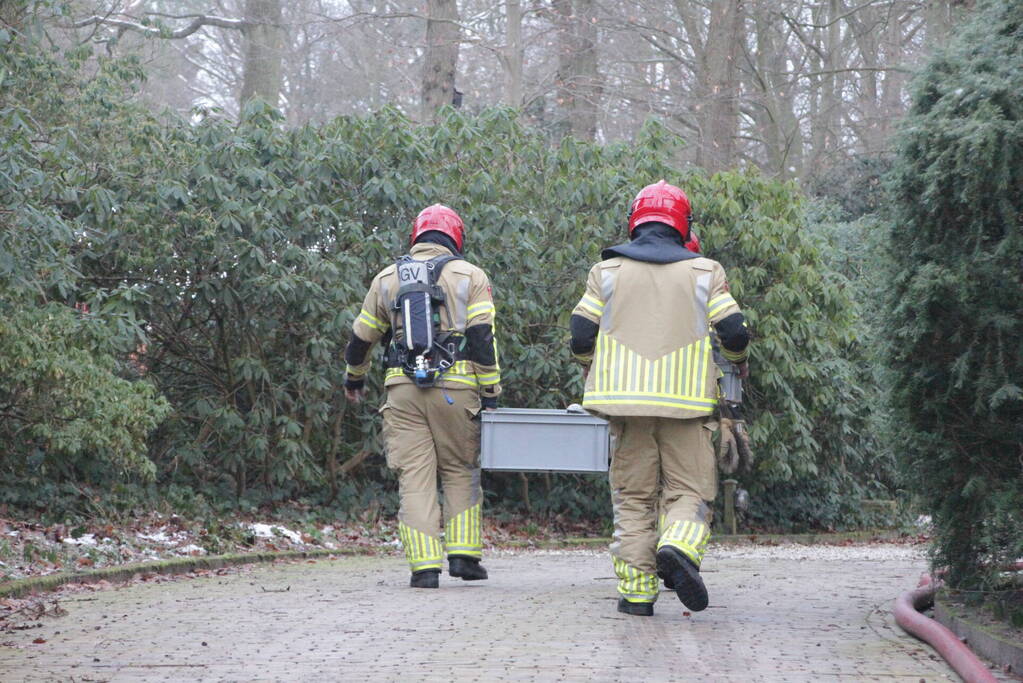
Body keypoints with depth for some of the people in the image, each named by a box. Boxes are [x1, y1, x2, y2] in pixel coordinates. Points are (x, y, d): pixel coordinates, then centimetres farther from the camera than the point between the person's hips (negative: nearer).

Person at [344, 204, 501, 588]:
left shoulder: (388, 278, 15)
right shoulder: (470, 276, 6)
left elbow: (362, 336, 22)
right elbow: (482, 338, -4)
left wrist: (354, 378, 39)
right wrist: (491, 392, -2)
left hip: (403, 390, 2)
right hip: (455, 390, -2)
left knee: (414, 476, 1)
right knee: (460, 471, 12)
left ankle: (425, 565, -5)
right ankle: (463, 553, 6)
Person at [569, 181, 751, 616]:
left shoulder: (607, 271, 9)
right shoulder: (704, 272, 7)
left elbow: (581, 336, 5)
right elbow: (734, 334, 2)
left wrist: (594, 375, 24)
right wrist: (737, 362, 24)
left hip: (626, 399, 1)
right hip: (686, 401, -1)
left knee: (633, 497, 8)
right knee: (688, 491, 5)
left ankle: (636, 591, 1)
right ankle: (679, 547, -25)